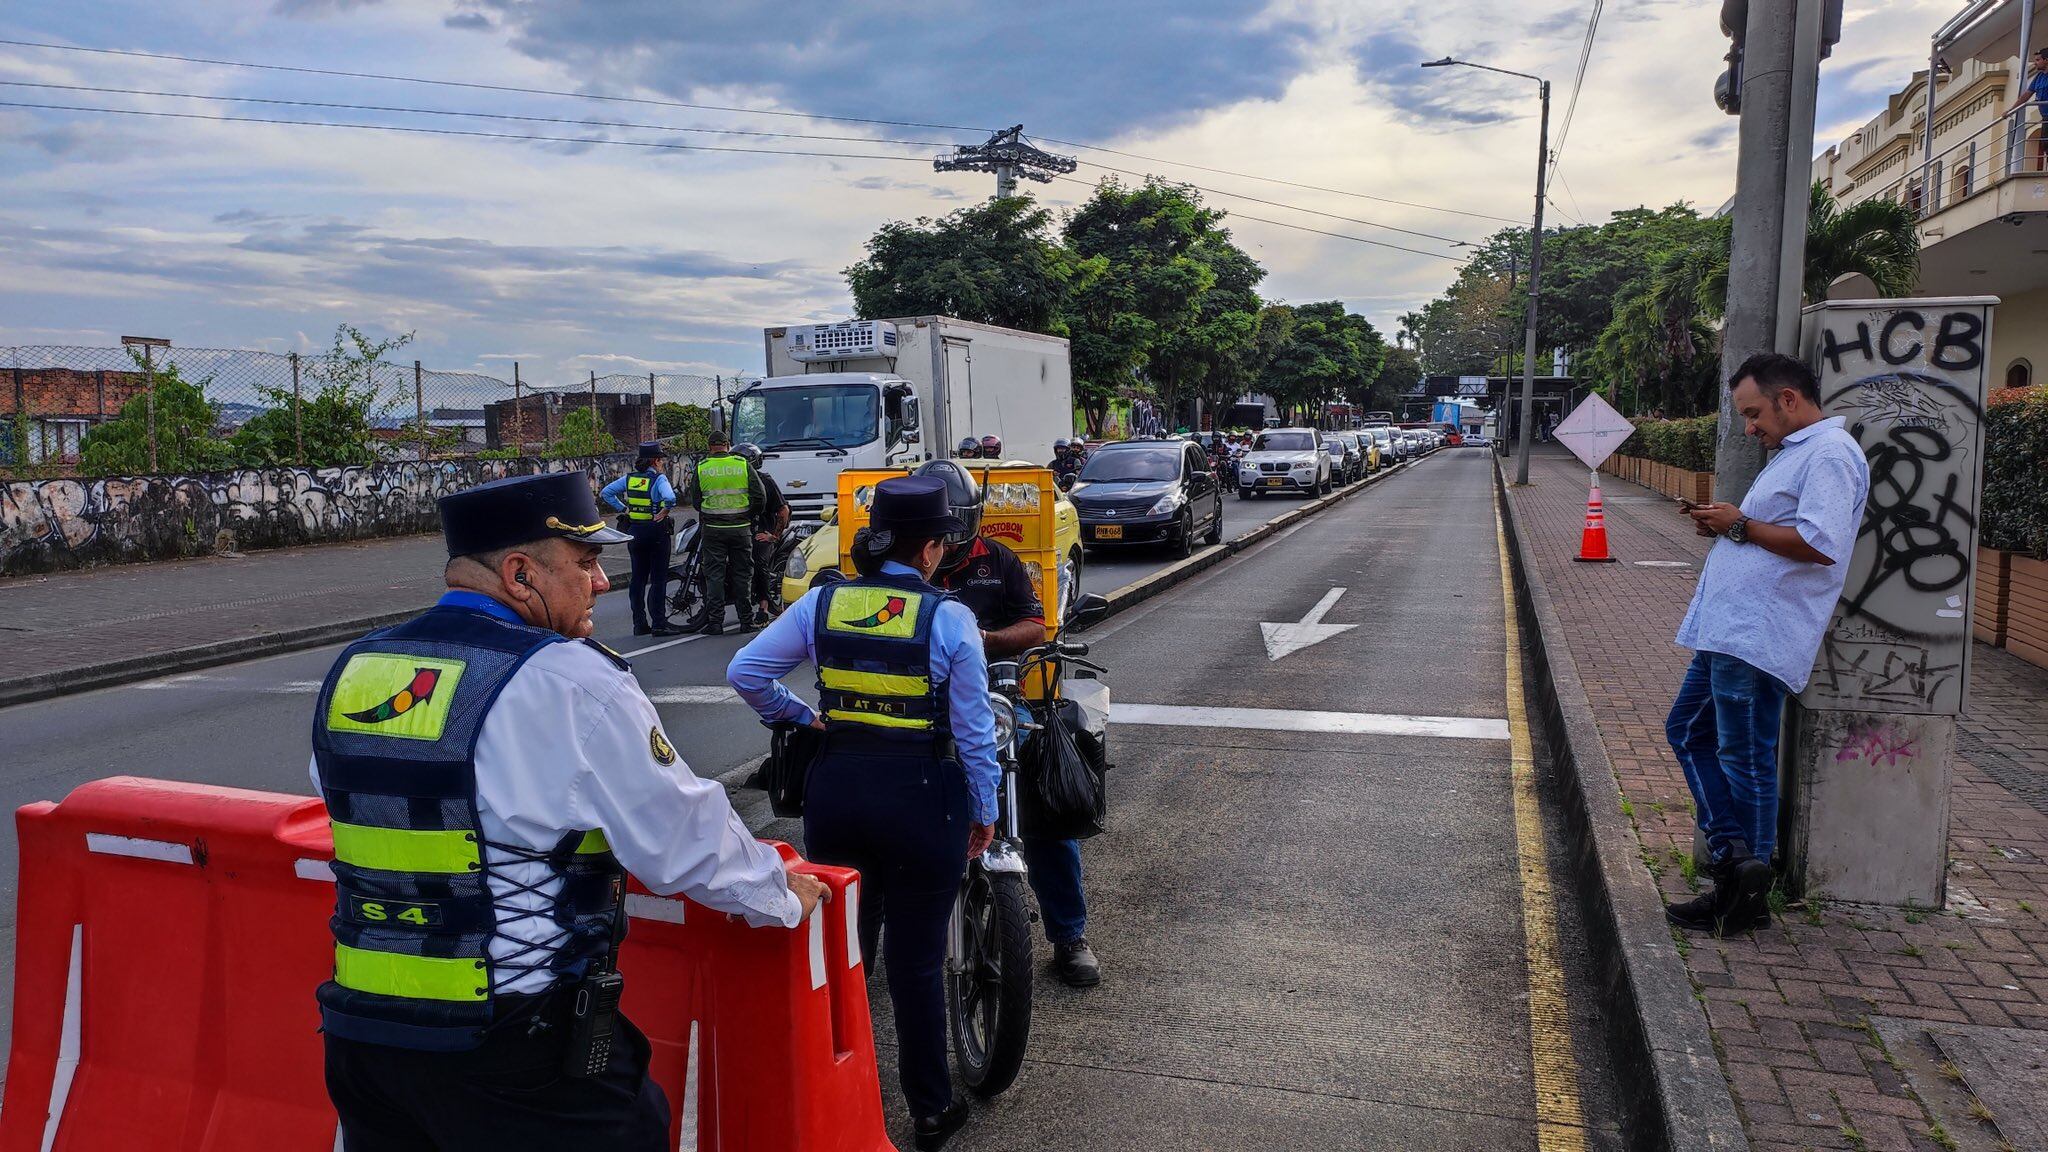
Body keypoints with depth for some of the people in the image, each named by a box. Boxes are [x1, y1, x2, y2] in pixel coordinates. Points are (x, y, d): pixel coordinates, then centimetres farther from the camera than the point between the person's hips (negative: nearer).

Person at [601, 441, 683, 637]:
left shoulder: (629, 478, 5)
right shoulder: (659, 479, -12)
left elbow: (606, 493, 6)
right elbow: (670, 498, -30)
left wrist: (623, 509, 6)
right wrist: (665, 511, -13)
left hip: (635, 532, 6)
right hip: (656, 531, -6)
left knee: (638, 578, 11)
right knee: (658, 579, -1)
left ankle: (639, 623, 14)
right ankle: (659, 624, -1)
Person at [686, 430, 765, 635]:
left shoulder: (701, 468, 0)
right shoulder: (743, 465, -1)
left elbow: (695, 500, 5)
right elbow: (760, 494, -2)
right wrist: (751, 515, 14)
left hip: (712, 529, 0)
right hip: (741, 528, 0)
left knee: (714, 575, 4)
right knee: (742, 574, 8)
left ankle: (715, 622, 1)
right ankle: (746, 621, 11)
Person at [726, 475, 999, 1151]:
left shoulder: (822, 604, -2)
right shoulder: (949, 619, -12)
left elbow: (744, 673, 0)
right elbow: (974, 729, -7)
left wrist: (798, 716, 13)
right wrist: (984, 810, 4)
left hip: (835, 788, 4)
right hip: (920, 795, -3)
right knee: (916, 961, 9)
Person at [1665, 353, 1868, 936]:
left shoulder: (1829, 453, -13)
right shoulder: (1796, 452, 20)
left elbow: (1820, 544, -25)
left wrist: (1741, 525, -14)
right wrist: (1724, 524, 10)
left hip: (1758, 640, -11)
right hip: (1729, 632, 11)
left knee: (1746, 758, -3)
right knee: (1688, 730, 14)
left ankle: (1746, 896, 8)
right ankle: (1733, 855, 13)